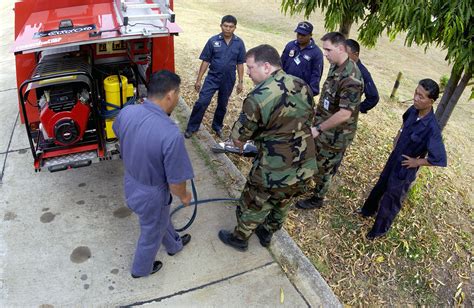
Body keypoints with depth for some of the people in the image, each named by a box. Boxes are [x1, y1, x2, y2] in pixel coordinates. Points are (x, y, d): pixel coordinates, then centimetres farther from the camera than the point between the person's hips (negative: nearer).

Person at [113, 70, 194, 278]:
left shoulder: (126, 112, -16)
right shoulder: (171, 134, -38)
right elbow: (176, 183, -27)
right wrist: (184, 196, -5)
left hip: (130, 183, 7)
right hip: (151, 194, -7)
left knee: (161, 219, 33)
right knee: (152, 233, 25)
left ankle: (174, 245, 61)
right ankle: (141, 269, 53)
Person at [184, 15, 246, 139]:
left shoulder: (239, 43, -3)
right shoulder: (213, 41, -7)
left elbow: (240, 63, 3)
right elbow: (205, 61, -4)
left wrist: (240, 82, 3)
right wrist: (198, 80, -5)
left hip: (228, 80, 2)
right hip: (212, 77, -1)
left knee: (222, 105, 15)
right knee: (202, 102, -7)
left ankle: (217, 127, 35)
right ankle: (191, 127, 7)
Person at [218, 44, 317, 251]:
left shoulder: (258, 97, -23)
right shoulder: (302, 86, -3)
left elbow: (238, 138, -12)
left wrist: (239, 140, 12)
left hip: (274, 172, -6)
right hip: (306, 168, 6)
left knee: (253, 206, 20)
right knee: (282, 204, 29)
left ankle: (239, 239, 45)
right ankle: (267, 234, 53)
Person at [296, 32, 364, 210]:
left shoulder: (351, 78, -28)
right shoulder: (335, 67, 1)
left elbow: (345, 114, -31)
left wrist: (318, 129, -24)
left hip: (335, 135, -8)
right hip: (322, 126, 8)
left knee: (324, 168, 11)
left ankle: (317, 199, 33)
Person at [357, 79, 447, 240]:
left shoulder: (432, 128, -33)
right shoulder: (413, 110, -11)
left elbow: (440, 159, -30)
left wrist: (416, 162, -18)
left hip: (405, 167, -7)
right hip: (395, 157, 7)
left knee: (392, 198, 12)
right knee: (381, 185, 26)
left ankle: (380, 229, 35)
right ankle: (369, 210, 51)